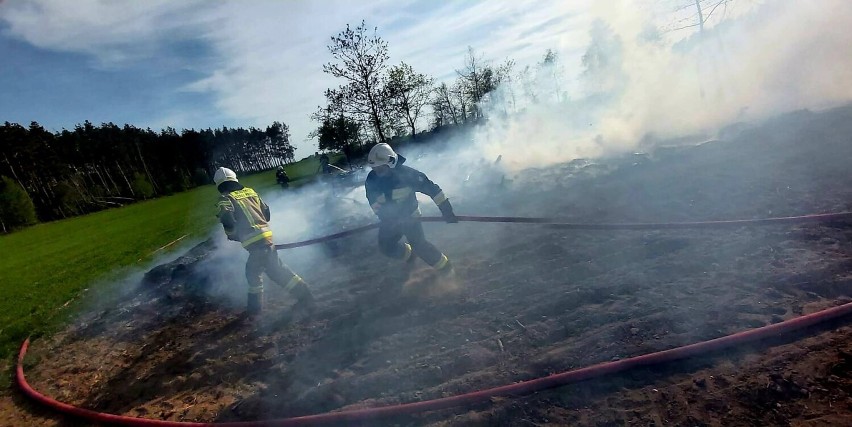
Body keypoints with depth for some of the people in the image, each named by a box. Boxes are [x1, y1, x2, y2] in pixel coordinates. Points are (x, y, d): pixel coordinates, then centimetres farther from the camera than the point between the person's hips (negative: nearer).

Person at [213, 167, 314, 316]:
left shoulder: (225, 198, 0)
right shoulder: (250, 191, 17)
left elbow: (228, 221, -16)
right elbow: (266, 212, 19)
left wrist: (232, 235, 3)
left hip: (253, 240, -6)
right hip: (266, 235, 6)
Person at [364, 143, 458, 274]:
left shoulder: (406, 174, -25)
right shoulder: (372, 179, -14)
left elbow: (431, 188, -22)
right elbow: (373, 200, -3)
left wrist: (446, 209, -25)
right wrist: (384, 216, -16)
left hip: (410, 216, -4)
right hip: (389, 220, 5)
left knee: (419, 245, -14)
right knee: (386, 247, 9)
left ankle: (444, 266, 7)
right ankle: (409, 254, 39)